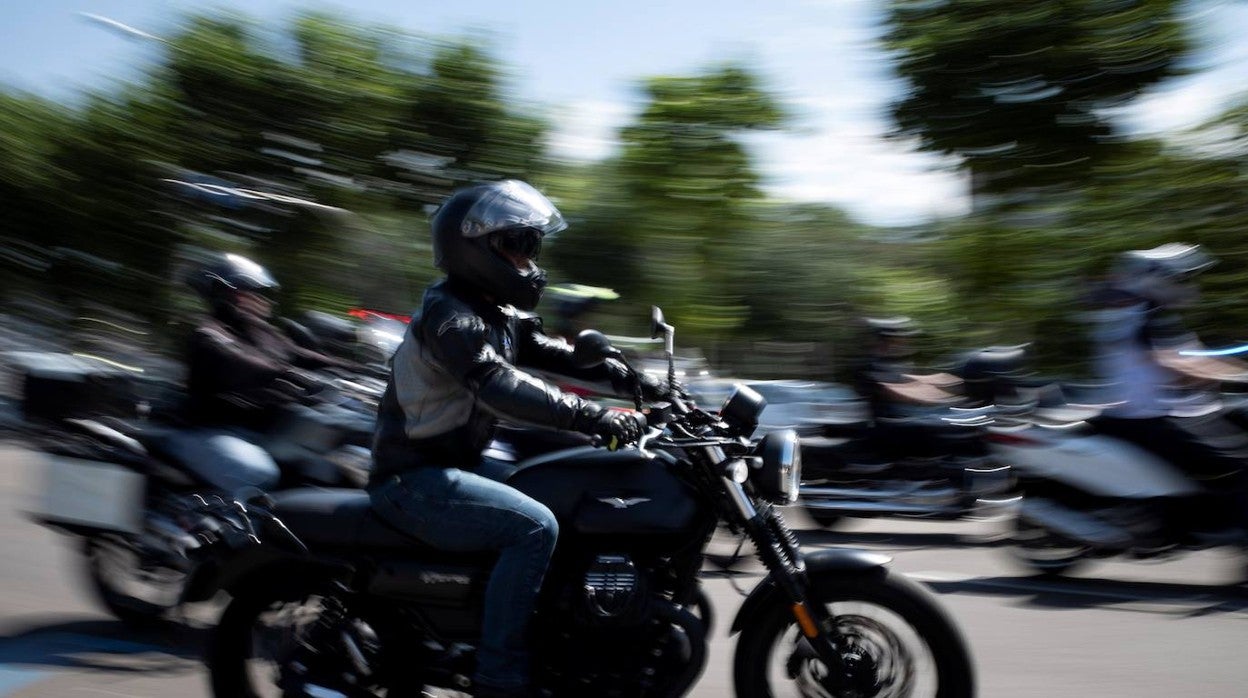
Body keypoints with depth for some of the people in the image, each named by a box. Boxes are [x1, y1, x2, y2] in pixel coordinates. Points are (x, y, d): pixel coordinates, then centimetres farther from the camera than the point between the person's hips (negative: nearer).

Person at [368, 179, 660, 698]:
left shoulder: (499, 314, 12)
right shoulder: (449, 314, -19)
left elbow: (554, 353, 11)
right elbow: (497, 386, -34)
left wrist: (634, 381, -1)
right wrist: (593, 417, -39)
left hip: (451, 466, 11)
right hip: (415, 481, -10)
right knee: (535, 526, -26)